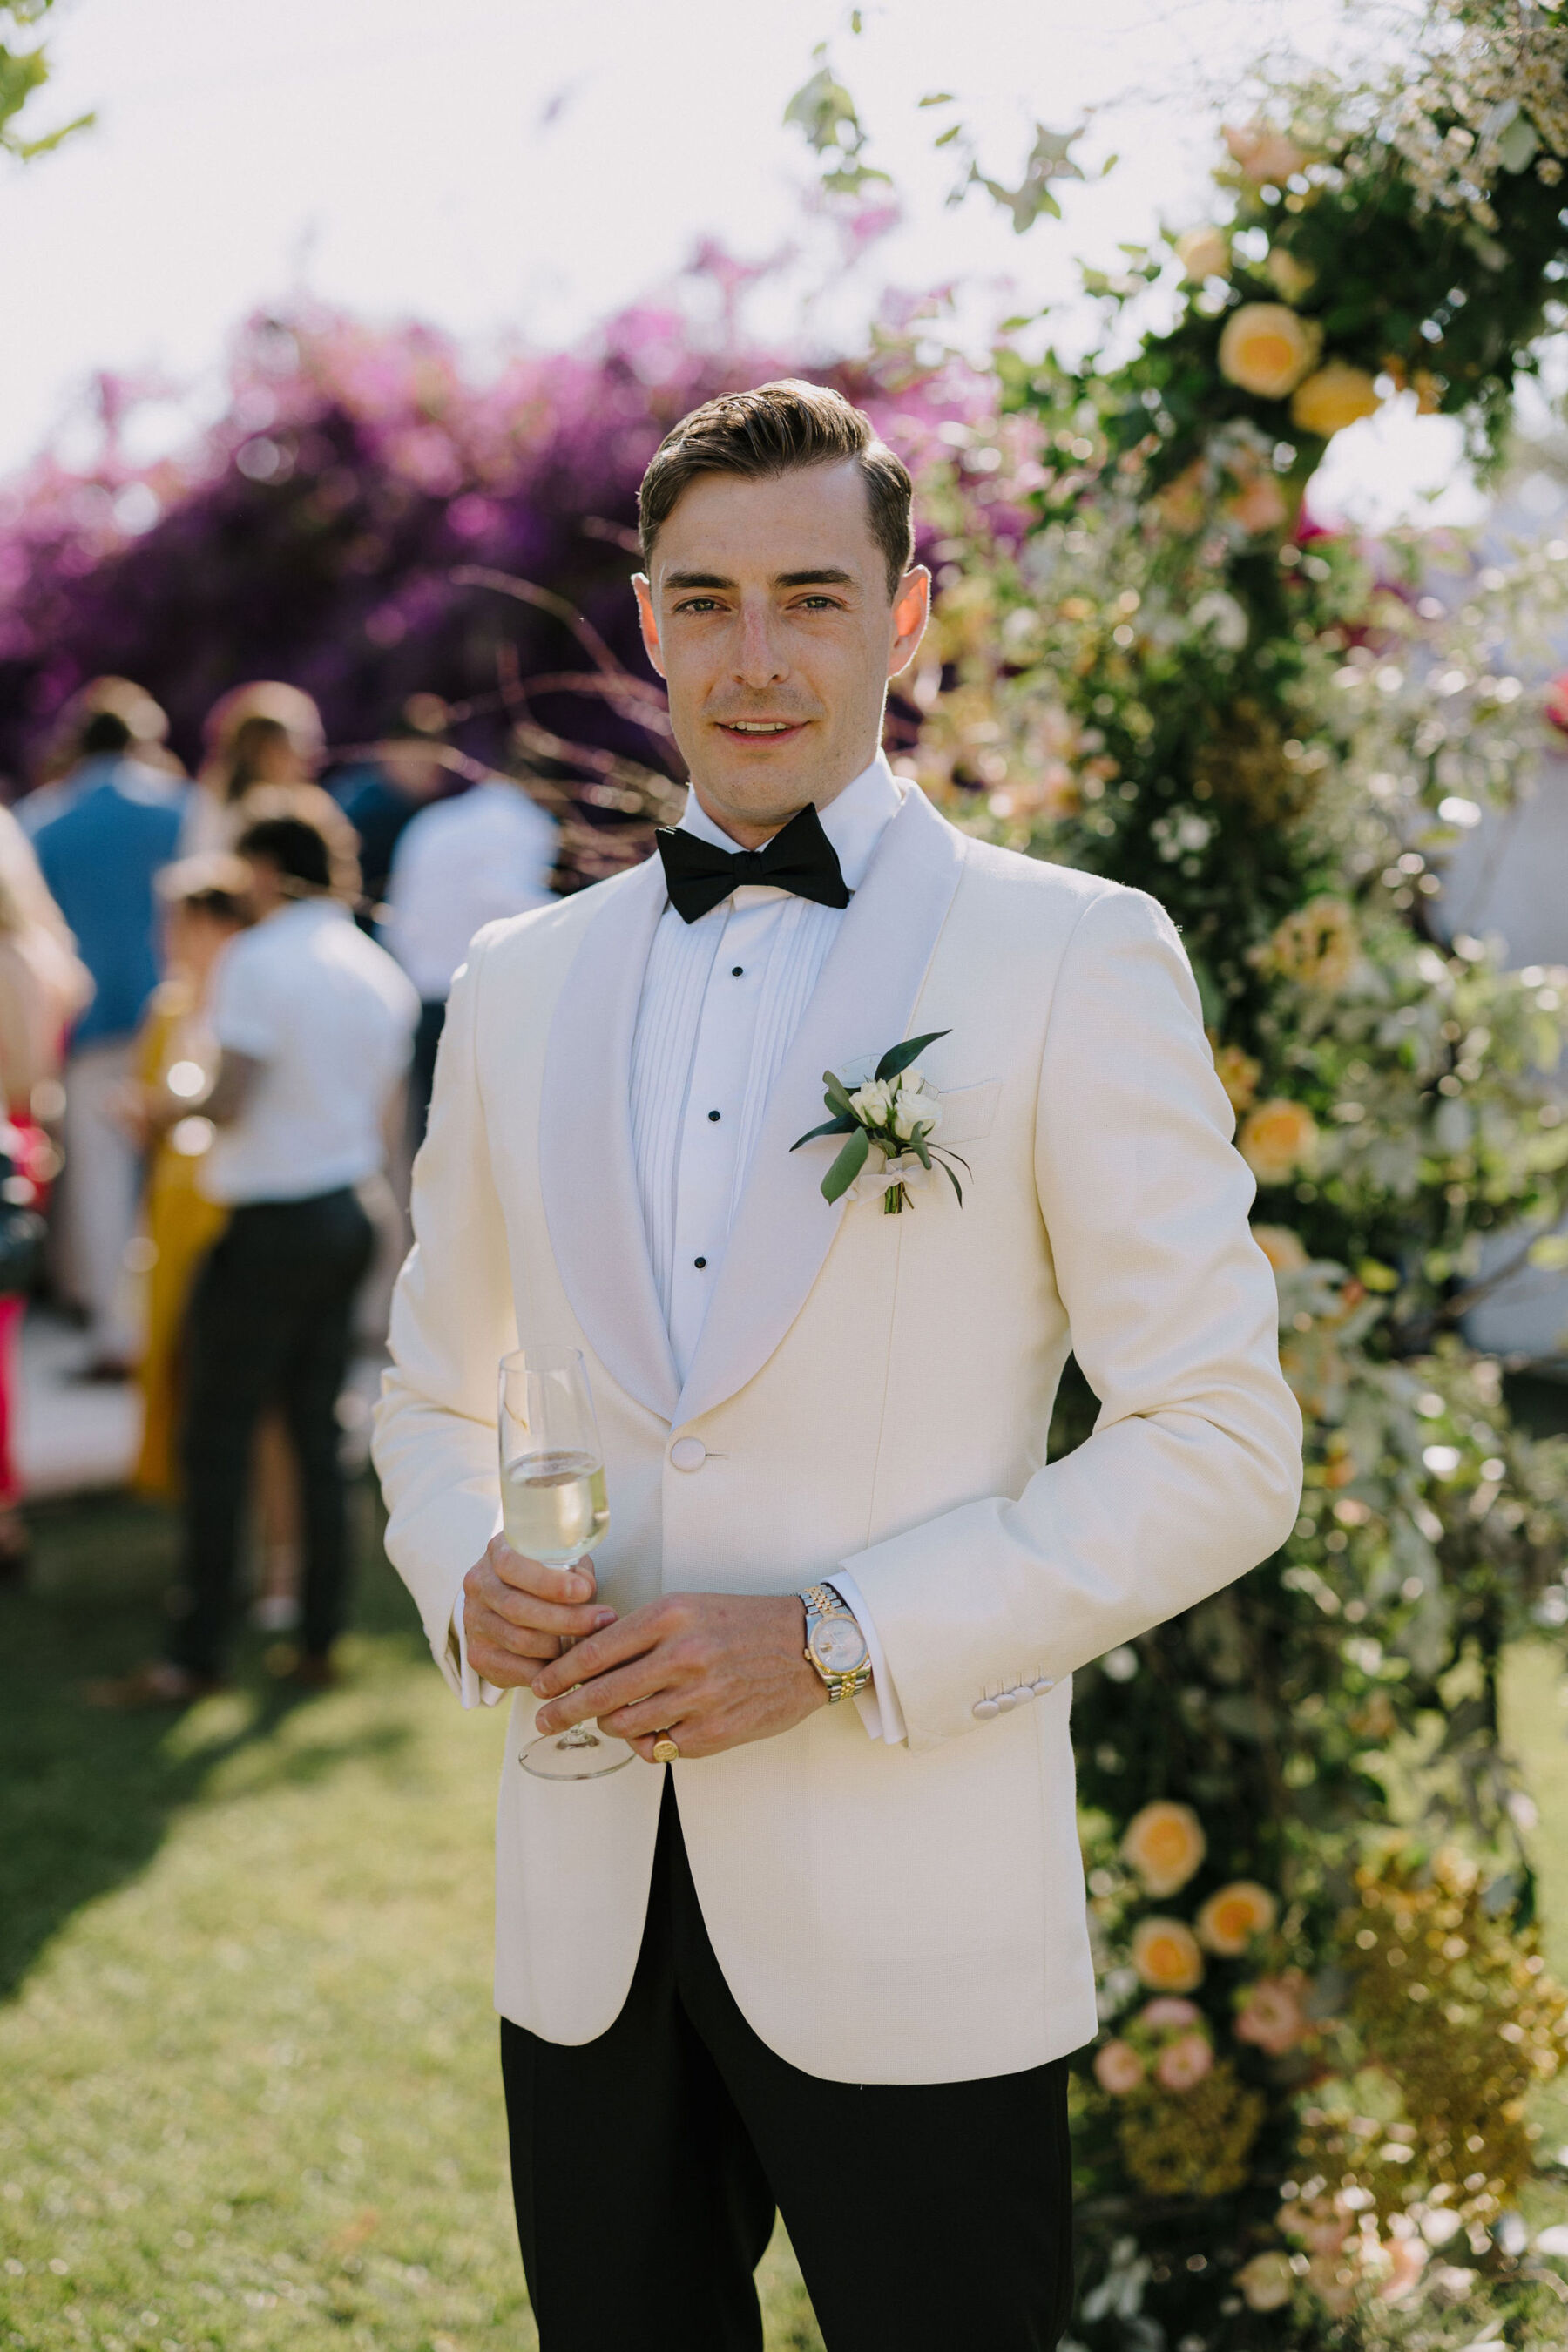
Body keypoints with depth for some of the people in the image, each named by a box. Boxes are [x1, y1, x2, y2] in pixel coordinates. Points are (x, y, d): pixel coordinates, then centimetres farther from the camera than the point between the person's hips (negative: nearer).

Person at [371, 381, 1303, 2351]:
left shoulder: (1080, 957, -4)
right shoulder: (518, 984, 10)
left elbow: (1220, 1445, -7)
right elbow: (433, 1394, 20)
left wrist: (837, 1646, -15)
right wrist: (464, 1581, -3)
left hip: (910, 1922, -4)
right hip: (585, 1911, 4)